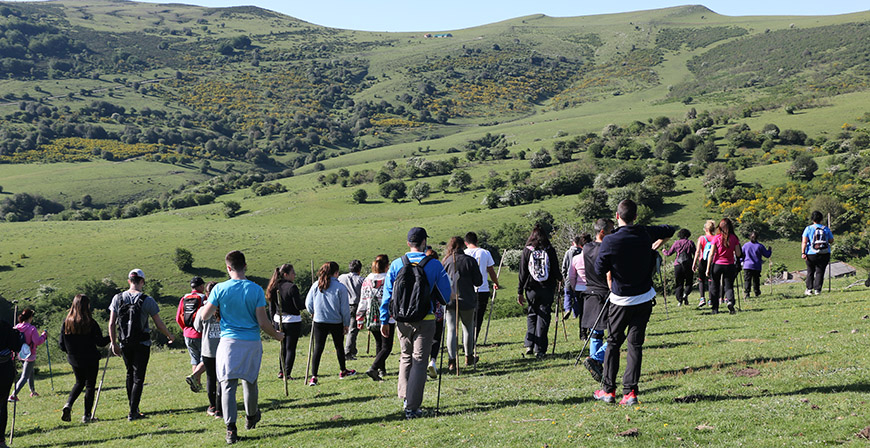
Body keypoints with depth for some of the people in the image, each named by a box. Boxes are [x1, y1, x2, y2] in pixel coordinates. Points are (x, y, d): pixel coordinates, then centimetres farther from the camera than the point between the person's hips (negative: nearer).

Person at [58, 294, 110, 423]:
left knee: (79, 382, 24)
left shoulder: (66, 322, -5)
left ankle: (68, 405, 2)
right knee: (90, 385, 8)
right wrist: (110, 337, 6)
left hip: (74, 359, 4)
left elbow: (62, 345, -1)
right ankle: (87, 415, 7)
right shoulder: (91, 323, -16)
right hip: (90, 359, -4)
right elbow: (100, 342, -12)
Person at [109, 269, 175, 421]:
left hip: (124, 344, 4)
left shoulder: (117, 298, -1)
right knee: (138, 377, 1)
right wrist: (169, 336, 12)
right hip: (142, 344, -4)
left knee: (130, 374, 21)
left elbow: (111, 324, -2)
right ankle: (133, 412, -4)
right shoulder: (147, 300, -10)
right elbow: (159, 324, -5)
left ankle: (132, 407, 28)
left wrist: (114, 343, 8)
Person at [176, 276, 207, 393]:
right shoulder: (203, 299, -12)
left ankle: (197, 384, 20)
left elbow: (178, 318, 6)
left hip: (188, 335, 6)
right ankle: (193, 376, -18)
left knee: (195, 360, 18)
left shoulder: (184, 299, 4)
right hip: (200, 335, -6)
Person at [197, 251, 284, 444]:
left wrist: (208, 304, 20)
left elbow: (205, 316, -1)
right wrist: (276, 335, 12)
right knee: (250, 381, 19)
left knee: (228, 385, -1)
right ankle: (251, 417, 40)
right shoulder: (256, 290, -4)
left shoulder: (220, 289, -6)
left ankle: (231, 428, -12)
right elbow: (262, 322, -5)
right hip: (252, 342, 2)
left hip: (229, 341, -1)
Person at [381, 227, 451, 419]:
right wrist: (445, 303, 22)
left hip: (402, 320, 3)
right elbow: (445, 292, -1)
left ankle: (405, 396, 19)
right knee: (419, 361, 2)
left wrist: (384, 320, 8)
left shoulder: (396, 264, -1)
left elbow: (387, 294, 1)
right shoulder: (434, 265, -7)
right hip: (425, 321, -3)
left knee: (406, 357, 23)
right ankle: (412, 407, -1)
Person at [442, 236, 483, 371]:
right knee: (468, 328, 16)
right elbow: (478, 282, -5)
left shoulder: (445, 261, 0)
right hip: (466, 300, -1)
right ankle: (469, 357, 28)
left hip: (449, 300, 1)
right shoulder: (470, 260, -6)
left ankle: (451, 360, -8)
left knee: (452, 329, 2)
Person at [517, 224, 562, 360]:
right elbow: (555, 269, 2)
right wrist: (559, 278, 25)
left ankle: (529, 345, 9)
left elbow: (522, 272, 1)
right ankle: (540, 350, 0)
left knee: (532, 314, 17)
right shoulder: (550, 250, -2)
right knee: (543, 316, 4)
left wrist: (520, 292, 5)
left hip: (531, 288, 1)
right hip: (547, 288, -1)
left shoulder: (527, 250, 0)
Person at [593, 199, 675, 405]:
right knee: (635, 344, 5)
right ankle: (630, 392, 1)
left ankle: (608, 390, 13)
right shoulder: (645, 234, -6)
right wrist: (654, 247, 24)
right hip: (644, 299, 3)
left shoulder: (610, 241, -17)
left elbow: (600, 270, -7)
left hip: (620, 300, -2)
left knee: (613, 342, 11)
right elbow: (669, 231, 13)